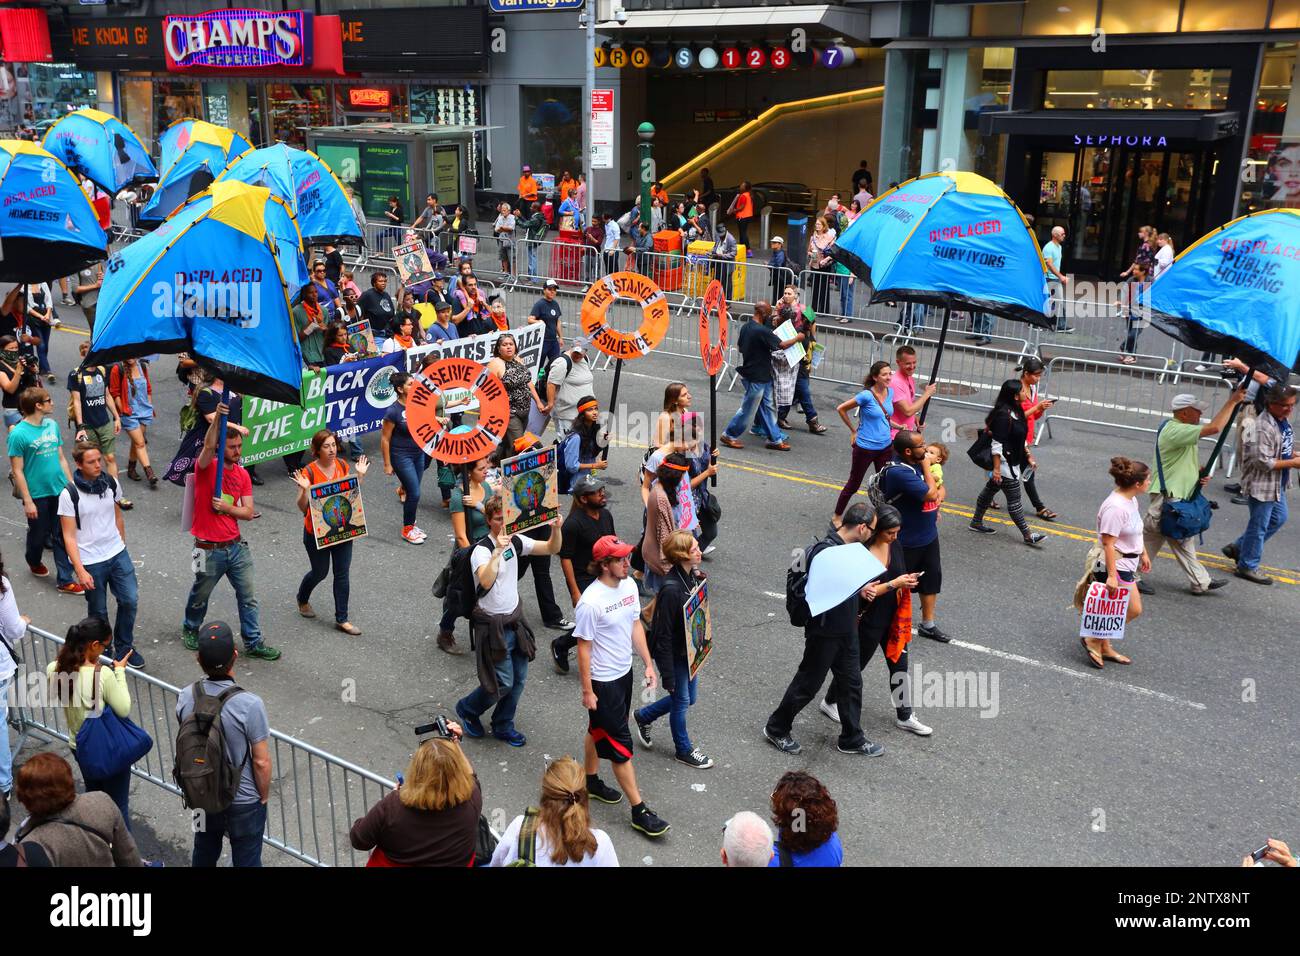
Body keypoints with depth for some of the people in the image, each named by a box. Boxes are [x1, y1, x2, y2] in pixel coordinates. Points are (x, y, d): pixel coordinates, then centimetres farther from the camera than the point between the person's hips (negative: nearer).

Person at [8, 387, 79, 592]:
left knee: (62, 537, 7)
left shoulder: (52, 425, 2)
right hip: (37, 495, -5)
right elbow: (17, 471, -14)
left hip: (60, 491, 5)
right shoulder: (18, 434, -16)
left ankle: (65, 580, 13)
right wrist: (27, 501, -14)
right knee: (39, 535, 16)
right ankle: (34, 563, 45)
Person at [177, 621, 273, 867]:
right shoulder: (250, 705, -30)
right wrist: (264, 797, -3)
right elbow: (261, 762, -21)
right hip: (244, 801, -4)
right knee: (246, 859, 16)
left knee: (204, 852, 27)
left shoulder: (185, 697, -16)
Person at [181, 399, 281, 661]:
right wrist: (217, 417, -45)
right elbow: (208, 445, -34)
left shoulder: (242, 475, 3)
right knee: (200, 596, 17)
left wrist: (227, 508, -16)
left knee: (248, 597, 7)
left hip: (237, 546, 4)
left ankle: (253, 643, 16)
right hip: (209, 550, -4)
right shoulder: (206, 467, -11)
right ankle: (190, 629, 43)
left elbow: (249, 513, 1)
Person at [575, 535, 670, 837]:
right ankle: (639, 811, 10)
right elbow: (583, 648, -19)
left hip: (624, 673, 8)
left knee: (598, 731, 25)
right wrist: (587, 691, -14)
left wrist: (648, 663, 9)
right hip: (603, 682, -7)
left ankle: (591, 781, 45)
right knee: (621, 744, 1)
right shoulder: (590, 603, -27)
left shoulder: (629, 585, -4)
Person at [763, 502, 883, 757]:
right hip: (825, 630, -9)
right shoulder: (826, 551, -26)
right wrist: (858, 590, -29)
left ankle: (852, 739, 33)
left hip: (846, 629, 9)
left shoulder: (851, 547, 3)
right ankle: (776, 729, 27)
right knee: (808, 683, 7)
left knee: (851, 683, 17)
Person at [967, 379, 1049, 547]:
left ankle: (976, 522, 31)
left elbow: (1021, 439, 18)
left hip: (1014, 462, 10)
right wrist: (996, 468, -23)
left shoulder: (1016, 412, 6)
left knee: (990, 490, 19)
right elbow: (997, 444, -23)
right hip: (1004, 464, -10)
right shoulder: (1003, 415, -24)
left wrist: (1028, 456, 18)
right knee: (1014, 500, -2)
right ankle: (1027, 535, 5)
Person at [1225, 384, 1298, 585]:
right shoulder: (1263, 428, -26)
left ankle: (1238, 548, 32)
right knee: (1259, 526, 3)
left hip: (1277, 484, 10)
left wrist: (1294, 454, 0)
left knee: (1278, 518, 22)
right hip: (1261, 484, -10)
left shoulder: (1283, 420, 5)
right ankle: (1248, 567, 19)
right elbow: (1264, 462, -27)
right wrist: (1293, 463, -20)